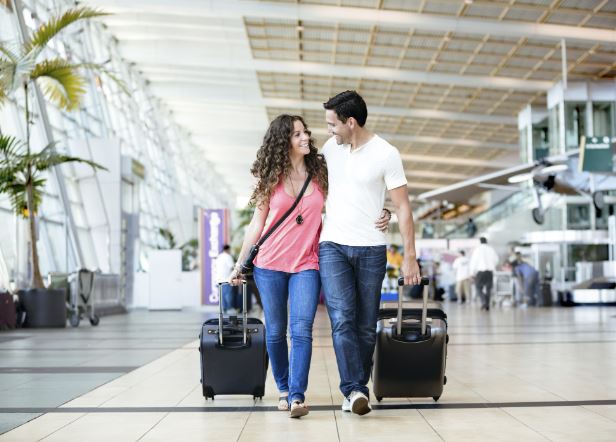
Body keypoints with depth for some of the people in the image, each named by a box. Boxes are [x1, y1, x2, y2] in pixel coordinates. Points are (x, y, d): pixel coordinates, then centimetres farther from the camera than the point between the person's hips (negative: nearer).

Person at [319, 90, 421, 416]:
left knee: (366, 327, 3)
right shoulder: (330, 147, 6)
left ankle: (356, 389, 13)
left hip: (371, 250, -2)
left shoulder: (386, 154, -7)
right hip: (332, 246, 2)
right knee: (342, 319, -14)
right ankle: (354, 390, -19)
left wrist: (409, 256, -11)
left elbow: (402, 207, -6)